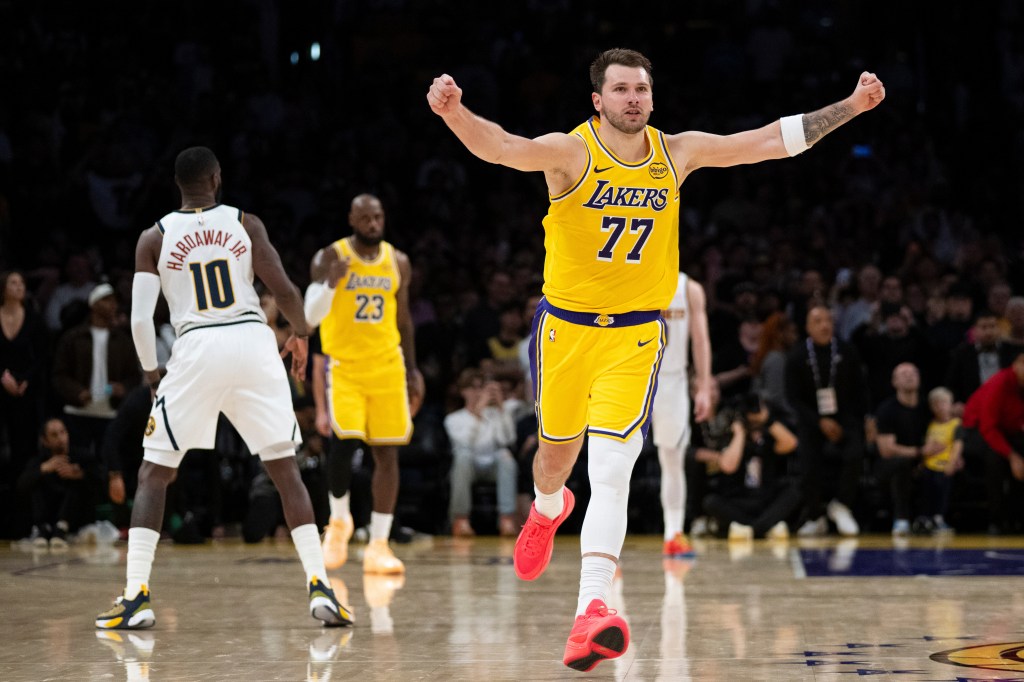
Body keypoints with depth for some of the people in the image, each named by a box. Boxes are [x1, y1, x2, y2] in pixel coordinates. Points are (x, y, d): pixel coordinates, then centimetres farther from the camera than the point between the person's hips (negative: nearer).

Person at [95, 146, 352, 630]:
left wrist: (151, 372, 15)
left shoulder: (154, 237, 4)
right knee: (285, 469, 10)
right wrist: (301, 335, 18)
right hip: (254, 342, 1)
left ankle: (135, 597, -1)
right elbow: (285, 291, -2)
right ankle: (319, 586, 1)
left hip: (197, 351, -1)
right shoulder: (245, 223, 5)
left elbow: (140, 318, -2)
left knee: (154, 473, 10)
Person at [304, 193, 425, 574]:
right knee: (345, 442, -18)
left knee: (386, 453, -1)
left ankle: (379, 545, 4)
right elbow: (310, 317, -9)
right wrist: (330, 282, -25)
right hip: (343, 364, -3)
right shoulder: (329, 258, -5)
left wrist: (412, 371, 13)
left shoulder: (397, 262, 7)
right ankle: (339, 521, 9)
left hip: (386, 365, 3)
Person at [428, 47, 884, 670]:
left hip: (637, 334, 0)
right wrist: (455, 114, -53)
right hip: (565, 325, 0)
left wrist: (851, 106, -2)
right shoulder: (571, 152, -13)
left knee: (611, 471, -16)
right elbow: (503, 148, -33)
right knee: (558, 452, 20)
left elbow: (774, 140, 3)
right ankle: (548, 510, 58)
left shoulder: (676, 153, -2)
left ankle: (592, 610, -26)